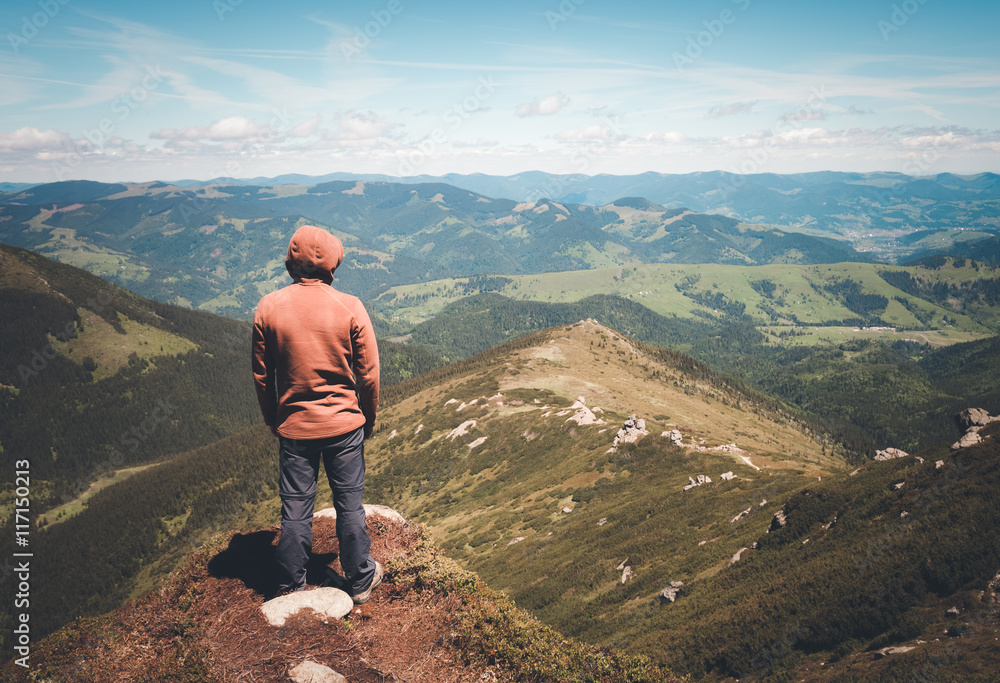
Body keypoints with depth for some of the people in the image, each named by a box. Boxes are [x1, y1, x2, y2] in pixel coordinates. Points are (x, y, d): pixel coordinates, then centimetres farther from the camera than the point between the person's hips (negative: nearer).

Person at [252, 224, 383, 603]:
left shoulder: (268, 308, -7)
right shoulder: (350, 307, -12)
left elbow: (262, 376, 1)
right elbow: (369, 373, -7)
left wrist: (272, 420, 14)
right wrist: (369, 418, 8)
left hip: (294, 426, 1)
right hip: (344, 424, -1)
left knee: (295, 508, 12)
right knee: (349, 504, 12)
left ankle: (292, 586, 26)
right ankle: (360, 580, 26)